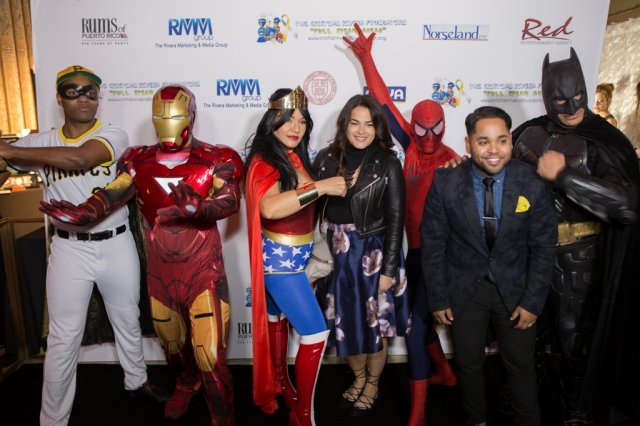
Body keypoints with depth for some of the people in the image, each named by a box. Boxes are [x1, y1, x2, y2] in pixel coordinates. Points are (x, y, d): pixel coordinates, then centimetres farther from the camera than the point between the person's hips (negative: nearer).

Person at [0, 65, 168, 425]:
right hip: (69, 250, 1)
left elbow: (79, 157, -27)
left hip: (116, 245, 0)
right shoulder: (42, 143, 2)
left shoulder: (113, 135, -8)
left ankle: (137, 380, 44)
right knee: (63, 340, 6)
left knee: (128, 322, 19)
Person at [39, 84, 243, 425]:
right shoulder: (139, 161, 2)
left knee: (210, 355, -7)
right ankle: (186, 384, 56)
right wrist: (84, 212, -32)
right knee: (171, 342, 23)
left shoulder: (214, 160, -9)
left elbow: (231, 200, -25)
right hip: (160, 271, 4)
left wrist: (198, 206, -46)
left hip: (203, 270, -4)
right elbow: (112, 193, -10)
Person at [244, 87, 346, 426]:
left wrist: (337, 185, 4)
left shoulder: (297, 157, 4)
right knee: (315, 333, -5)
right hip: (279, 258, -8)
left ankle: (280, 384, 44)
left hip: (296, 256, 8)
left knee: (280, 320, 24)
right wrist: (321, 186, -37)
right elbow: (270, 207, -38)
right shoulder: (265, 161, -19)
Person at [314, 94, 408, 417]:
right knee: (345, 321, 15)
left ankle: (372, 384, 37)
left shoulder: (388, 164, -9)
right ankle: (359, 377, 41)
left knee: (374, 324, 12)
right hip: (336, 254, 3)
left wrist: (389, 268, -11)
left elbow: (395, 219, -9)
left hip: (374, 255, -3)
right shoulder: (327, 158, -1)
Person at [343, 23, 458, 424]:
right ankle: (446, 373, 42)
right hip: (414, 248, 6)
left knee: (416, 323, -6)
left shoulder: (453, 162, -11)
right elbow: (385, 102, 1)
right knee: (418, 317, 19)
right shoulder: (411, 146, 0)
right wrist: (366, 58, 0)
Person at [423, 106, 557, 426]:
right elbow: (432, 245, -9)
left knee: (521, 364, 15)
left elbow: (543, 247, -5)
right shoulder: (444, 184, -17)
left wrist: (533, 301, -6)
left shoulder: (533, 185, -14)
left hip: (514, 288, 1)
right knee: (469, 363, 16)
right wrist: (438, 299, -7)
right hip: (464, 289, 0)